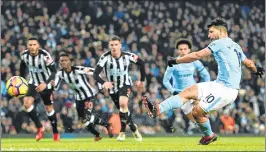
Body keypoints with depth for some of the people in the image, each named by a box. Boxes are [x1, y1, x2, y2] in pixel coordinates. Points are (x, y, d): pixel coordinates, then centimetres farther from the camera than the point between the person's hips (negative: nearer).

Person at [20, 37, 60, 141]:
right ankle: (39, 128, -8)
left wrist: (45, 83, -38)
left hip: (45, 84, -3)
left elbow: (54, 71, -26)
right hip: (33, 83, 3)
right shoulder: (24, 55, -14)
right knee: (27, 102, -20)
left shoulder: (44, 55, -28)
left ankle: (55, 132, 25)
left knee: (49, 108, 6)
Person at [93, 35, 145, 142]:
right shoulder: (105, 57, -21)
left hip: (125, 85, -2)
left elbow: (141, 63, 1)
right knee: (123, 110, 11)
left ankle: (122, 131, -18)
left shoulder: (127, 56, -18)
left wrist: (142, 81, 5)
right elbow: (95, 74, -27)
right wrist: (104, 83, -47)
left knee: (123, 104, -29)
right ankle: (134, 129, 36)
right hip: (112, 87, 2)